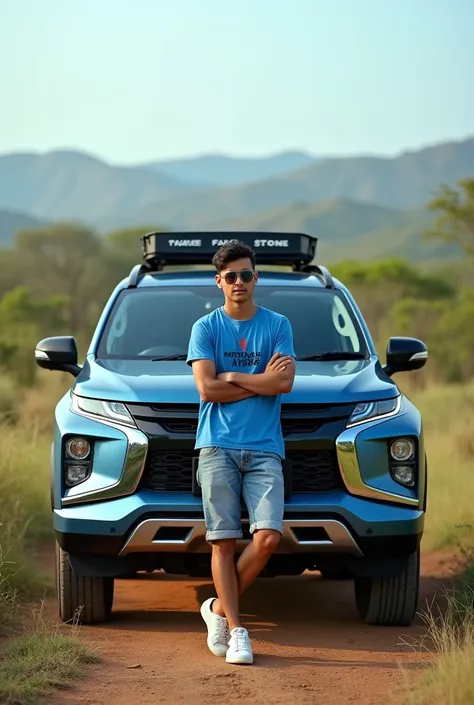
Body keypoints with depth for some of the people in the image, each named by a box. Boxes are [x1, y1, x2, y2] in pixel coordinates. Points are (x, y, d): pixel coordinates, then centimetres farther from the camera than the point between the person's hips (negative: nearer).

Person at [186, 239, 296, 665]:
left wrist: (231, 377, -2)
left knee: (268, 537, -13)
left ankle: (220, 608, 5)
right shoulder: (206, 328, 9)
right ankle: (235, 629, 2)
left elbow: (284, 383, -4)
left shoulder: (277, 325, 11)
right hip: (218, 445, -1)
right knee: (224, 541, -4)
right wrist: (261, 382, -1)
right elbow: (207, 389, -4)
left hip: (265, 447, 1)